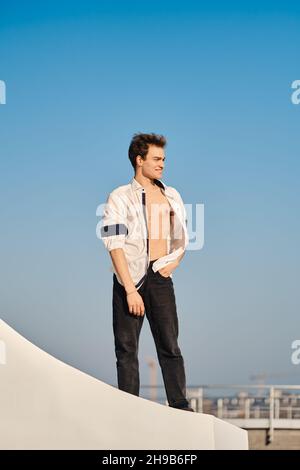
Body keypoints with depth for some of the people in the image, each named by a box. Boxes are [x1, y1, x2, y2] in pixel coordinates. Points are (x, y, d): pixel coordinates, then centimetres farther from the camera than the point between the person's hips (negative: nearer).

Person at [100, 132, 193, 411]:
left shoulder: (172, 196, 16)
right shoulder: (119, 197, 0)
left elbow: (182, 236, 26)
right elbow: (115, 244, -8)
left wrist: (174, 262, 6)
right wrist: (130, 290, -16)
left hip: (160, 276, 3)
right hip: (129, 277, -3)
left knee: (170, 345, -1)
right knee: (127, 348, -1)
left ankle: (180, 406, 1)